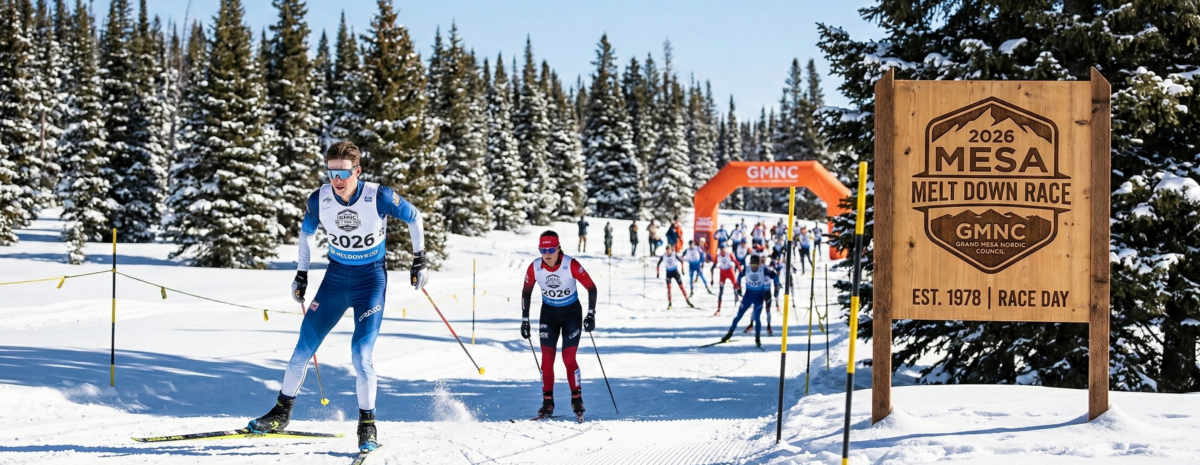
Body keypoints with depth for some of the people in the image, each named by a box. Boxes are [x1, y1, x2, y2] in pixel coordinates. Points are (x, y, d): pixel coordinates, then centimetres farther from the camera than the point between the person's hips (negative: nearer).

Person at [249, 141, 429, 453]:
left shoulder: (379, 197, -21)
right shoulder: (319, 200, -12)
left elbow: (414, 217, -3)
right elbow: (306, 232, 10)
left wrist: (419, 260, -4)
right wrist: (301, 274, 11)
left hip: (371, 279, -3)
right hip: (335, 276, 3)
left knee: (361, 354, -15)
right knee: (304, 347, 3)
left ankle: (367, 425, 2)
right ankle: (281, 414, 20)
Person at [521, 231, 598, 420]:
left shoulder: (571, 265, -25)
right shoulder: (534, 268, -17)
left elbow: (591, 287, -14)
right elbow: (526, 292, 1)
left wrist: (591, 314, -20)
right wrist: (525, 320, 0)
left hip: (572, 313, -2)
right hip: (548, 313, 2)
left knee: (568, 358, -9)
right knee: (547, 358, -7)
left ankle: (577, 399, 11)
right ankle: (547, 402, 5)